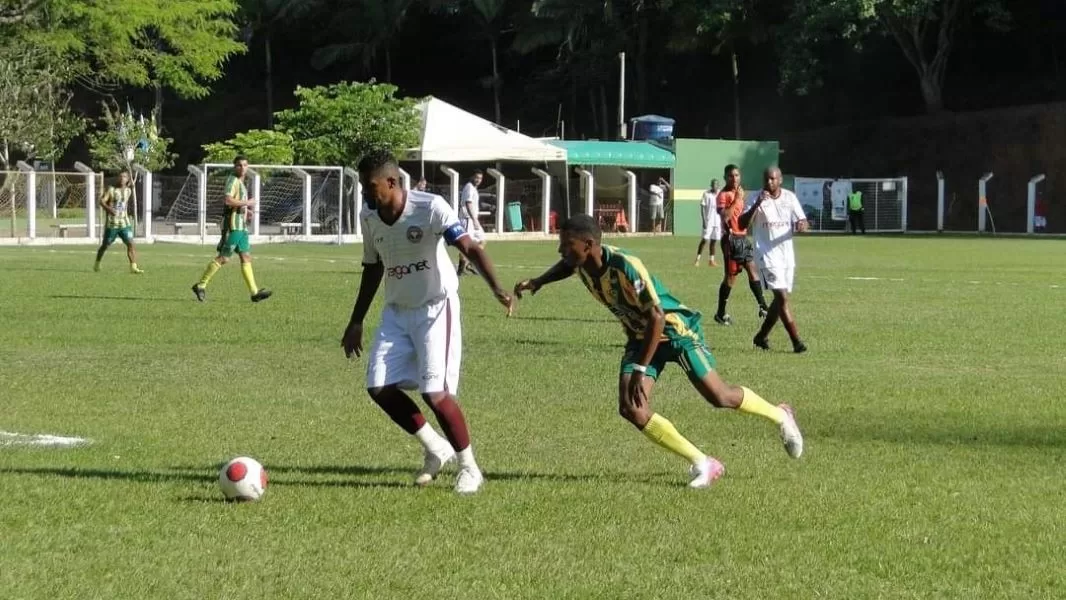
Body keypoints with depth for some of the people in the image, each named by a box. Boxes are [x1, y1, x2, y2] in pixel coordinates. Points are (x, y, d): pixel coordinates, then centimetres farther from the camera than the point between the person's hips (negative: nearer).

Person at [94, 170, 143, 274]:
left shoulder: (128, 191, 8)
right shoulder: (111, 190, -6)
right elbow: (102, 201, -16)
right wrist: (108, 208, -32)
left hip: (125, 223, 3)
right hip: (112, 224, -3)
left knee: (130, 243, -14)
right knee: (105, 245, 10)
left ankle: (133, 267, -17)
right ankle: (97, 265, 31)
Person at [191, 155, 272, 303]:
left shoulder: (240, 182, 20)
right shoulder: (232, 180, -10)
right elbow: (228, 200, -25)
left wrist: (246, 209, 16)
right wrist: (247, 203, -15)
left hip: (241, 226, 10)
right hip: (232, 225, -10)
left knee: (246, 258, 5)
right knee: (223, 258, -8)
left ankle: (254, 292, 3)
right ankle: (200, 286, -1)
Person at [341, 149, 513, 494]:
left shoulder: (430, 208, -21)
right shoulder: (369, 216, -1)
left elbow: (470, 249, -28)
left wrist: (497, 289, -44)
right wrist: (356, 322, 15)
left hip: (435, 308, -6)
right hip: (397, 311, 6)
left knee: (435, 392, -15)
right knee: (378, 387, -4)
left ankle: (469, 468, 4)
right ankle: (436, 448, 16)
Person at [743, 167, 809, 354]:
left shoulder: (790, 198, 4)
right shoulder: (758, 199, -7)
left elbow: (801, 221, 3)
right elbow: (742, 223, -17)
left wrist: (801, 225, -22)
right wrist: (757, 204, -31)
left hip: (787, 254, 5)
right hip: (767, 255, -5)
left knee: (781, 298, 11)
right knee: (782, 297, -14)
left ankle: (762, 336, 27)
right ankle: (796, 341, -16)